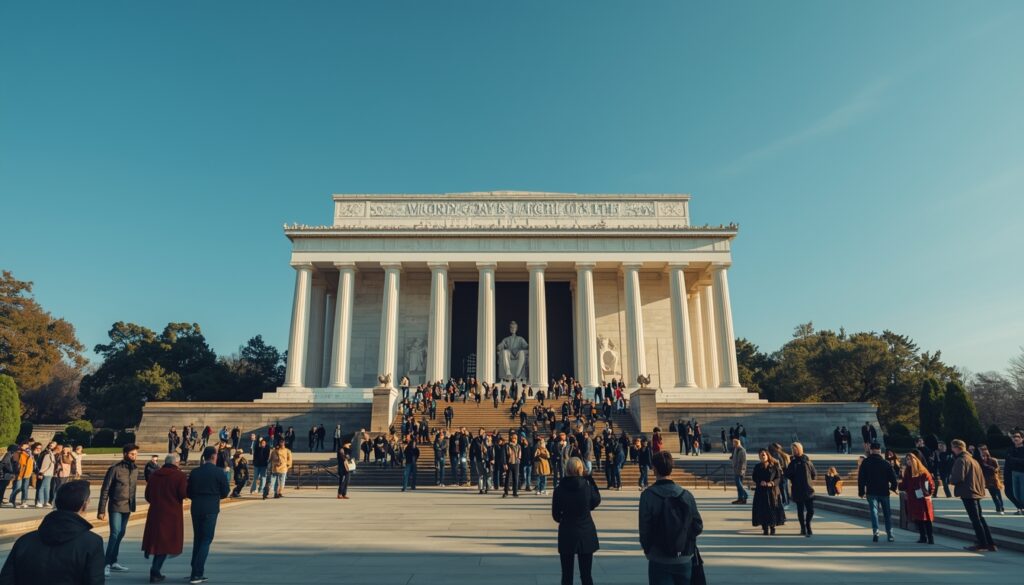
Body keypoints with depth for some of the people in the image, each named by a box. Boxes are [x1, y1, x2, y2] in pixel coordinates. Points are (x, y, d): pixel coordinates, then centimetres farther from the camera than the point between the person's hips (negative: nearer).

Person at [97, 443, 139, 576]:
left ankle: (113, 561, 23)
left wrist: (132, 506, 9)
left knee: (120, 534, 12)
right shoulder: (115, 469, -11)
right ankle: (107, 563, -6)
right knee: (115, 534, -14)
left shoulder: (135, 470, 7)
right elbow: (105, 490, -9)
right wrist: (101, 510, -11)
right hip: (116, 507, -6)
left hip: (127, 508, 6)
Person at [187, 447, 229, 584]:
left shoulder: (194, 472, 4)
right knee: (206, 540, 2)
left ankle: (196, 570, 21)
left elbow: (189, 493, 7)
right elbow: (225, 493, -2)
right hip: (211, 509, -4)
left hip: (196, 508, 4)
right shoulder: (219, 473, -7)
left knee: (197, 539, 17)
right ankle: (197, 574, -3)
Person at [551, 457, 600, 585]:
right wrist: (591, 481, 6)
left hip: (567, 534, 0)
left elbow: (555, 515, -2)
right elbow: (596, 502, 9)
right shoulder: (588, 486, -11)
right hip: (586, 534, 0)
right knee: (586, 575, 10)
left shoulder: (559, 489, -11)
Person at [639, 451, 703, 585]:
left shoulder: (648, 495, -14)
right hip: (685, 560, 3)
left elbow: (644, 528, -13)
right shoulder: (686, 495, -6)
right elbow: (698, 526, -1)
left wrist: (647, 549, 6)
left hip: (659, 560, -3)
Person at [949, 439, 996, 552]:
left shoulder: (961, 460, -14)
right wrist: (981, 488, 22)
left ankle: (982, 544, 0)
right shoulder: (972, 459, 16)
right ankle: (990, 543, 16)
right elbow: (981, 477, 21)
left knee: (975, 519, -3)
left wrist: (950, 479, -3)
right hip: (977, 492, 9)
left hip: (967, 493, -9)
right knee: (979, 518, 15)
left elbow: (958, 477, -22)